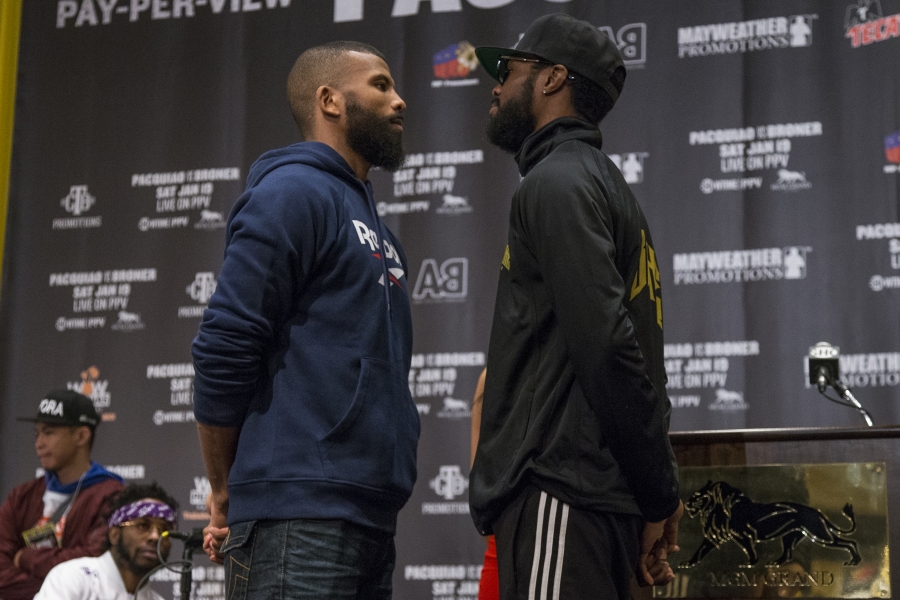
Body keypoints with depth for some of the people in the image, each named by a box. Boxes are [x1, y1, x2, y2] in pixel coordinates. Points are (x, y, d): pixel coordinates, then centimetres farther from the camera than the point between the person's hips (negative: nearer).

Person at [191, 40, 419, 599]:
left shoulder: (364, 210, 22)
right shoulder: (293, 191, -6)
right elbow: (223, 348, -13)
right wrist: (226, 495, -4)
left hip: (373, 518, 9)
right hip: (299, 515, -9)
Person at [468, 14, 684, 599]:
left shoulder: (557, 181, -7)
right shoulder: (606, 183, 24)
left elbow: (607, 343, -17)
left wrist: (659, 493, -11)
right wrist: (657, 493, 17)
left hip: (558, 491, -10)